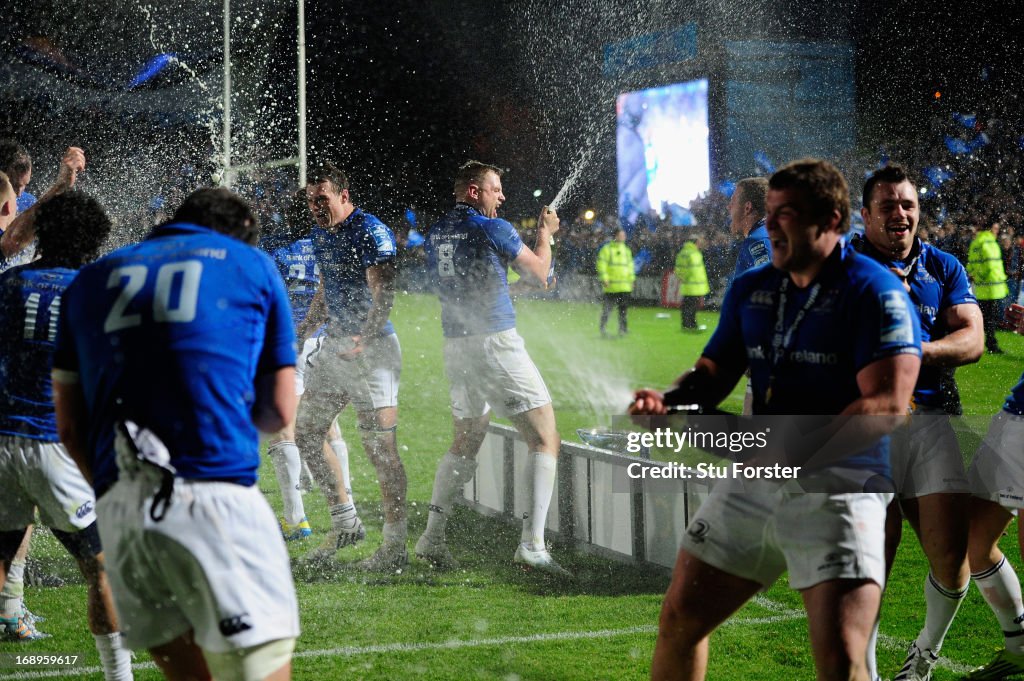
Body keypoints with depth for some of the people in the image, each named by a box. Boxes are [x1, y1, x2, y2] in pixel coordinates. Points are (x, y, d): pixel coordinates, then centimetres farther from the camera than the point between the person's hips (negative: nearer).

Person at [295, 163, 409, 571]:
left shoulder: (372, 233, -14)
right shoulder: (321, 234, 13)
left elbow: (383, 296, -23)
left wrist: (362, 339, -37)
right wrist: (300, 334, 19)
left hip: (372, 348, -9)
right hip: (335, 345, 9)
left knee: (380, 448, -10)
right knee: (306, 434, 11)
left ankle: (395, 547, -5)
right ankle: (345, 523, 23)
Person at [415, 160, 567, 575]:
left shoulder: (435, 234, 12)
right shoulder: (493, 229, -9)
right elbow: (539, 271, 3)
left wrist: (521, 285, 31)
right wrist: (545, 233, 20)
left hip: (456, 346, 7)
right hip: (496, 342, -7)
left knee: (465, 443, 21)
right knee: (544, 440, -3)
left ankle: (432, 538, 16)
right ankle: (532, 544, -14)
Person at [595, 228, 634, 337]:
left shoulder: (626, 250, 17)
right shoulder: (606, 249, -3)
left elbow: (630, 265, 23)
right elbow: (601, 265, -7)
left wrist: (631, 279, 16)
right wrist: (604, 279, -15)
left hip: (625, 287, 6)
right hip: (611, 286, -6)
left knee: (623, 308, 7)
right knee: (607, 308, -4)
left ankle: (623, 328, 14)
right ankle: (603, 328, 0)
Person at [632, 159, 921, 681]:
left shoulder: (873, 291, -12)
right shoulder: (750, 288, 10)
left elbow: (888, 406, -20)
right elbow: (716, 370, 18)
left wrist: (791, 448, -28)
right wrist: (670, 400, -6)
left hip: (837, 486, -7)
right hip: (753, 479, 7)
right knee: (680, 620, 12)